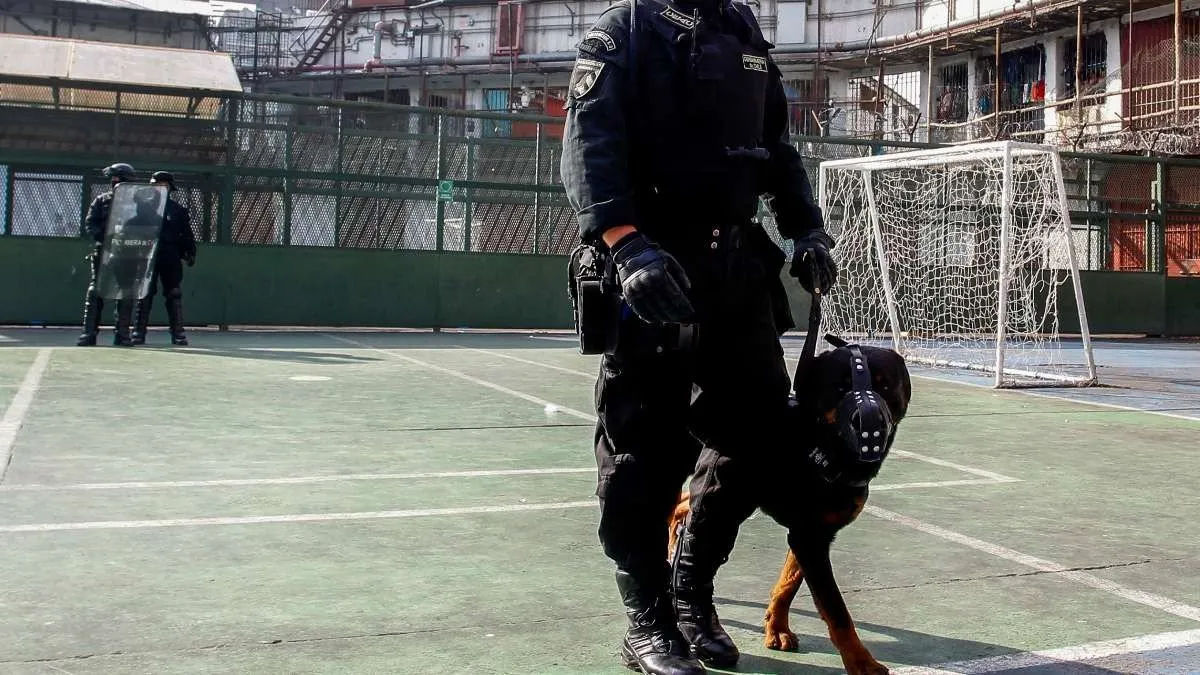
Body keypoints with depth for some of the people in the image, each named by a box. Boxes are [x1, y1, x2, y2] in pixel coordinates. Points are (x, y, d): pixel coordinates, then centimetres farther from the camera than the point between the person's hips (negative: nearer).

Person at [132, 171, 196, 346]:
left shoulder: (178, 209, 11)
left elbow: (187, 234, 10)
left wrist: (190, 253, 2)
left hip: (171, 258, 0)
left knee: (174, 295, 2)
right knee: (145, 294, 0)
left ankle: (177, 332, 5)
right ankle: (139, 332, 3)